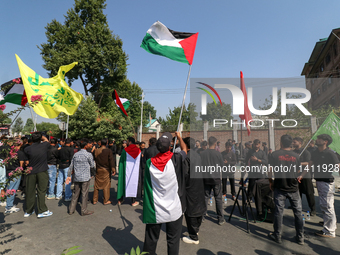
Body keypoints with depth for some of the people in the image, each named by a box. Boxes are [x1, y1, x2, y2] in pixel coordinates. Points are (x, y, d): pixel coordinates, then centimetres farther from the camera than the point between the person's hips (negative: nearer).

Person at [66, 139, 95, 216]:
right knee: (84, 194, 3)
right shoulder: (88, 154, -10)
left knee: (75, 194, 15)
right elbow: (92, 165, -2)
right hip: (85, 178, -5)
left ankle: (71, 210, 23)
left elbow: (71, 166, 9)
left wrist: (69, 176, 14)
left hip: (76, 177, 5)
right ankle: (84, 211, 10)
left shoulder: (75, 154, 6)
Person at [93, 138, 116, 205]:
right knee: (106, 185, 6)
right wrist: (113, 169, -9)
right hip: (106, 170, -3)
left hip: (98, 170, 3)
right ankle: (106, 200, 12)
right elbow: (111, 160, -12)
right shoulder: (109, 151, -12)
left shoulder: (96, 151, -4)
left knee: (96, 185, 15)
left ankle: (95, 200, 23)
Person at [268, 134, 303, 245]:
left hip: (280, 187, -2)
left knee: (279, 211, 5)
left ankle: (277, 236, 16)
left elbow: (270, 170, -8)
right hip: (293, 188, 2)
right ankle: (300, 237, 21)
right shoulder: (296, 155, -1)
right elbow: (298, 171, 11)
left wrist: (271, 182, 6)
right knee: (298, 212, 12)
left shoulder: (275, 154, -9)